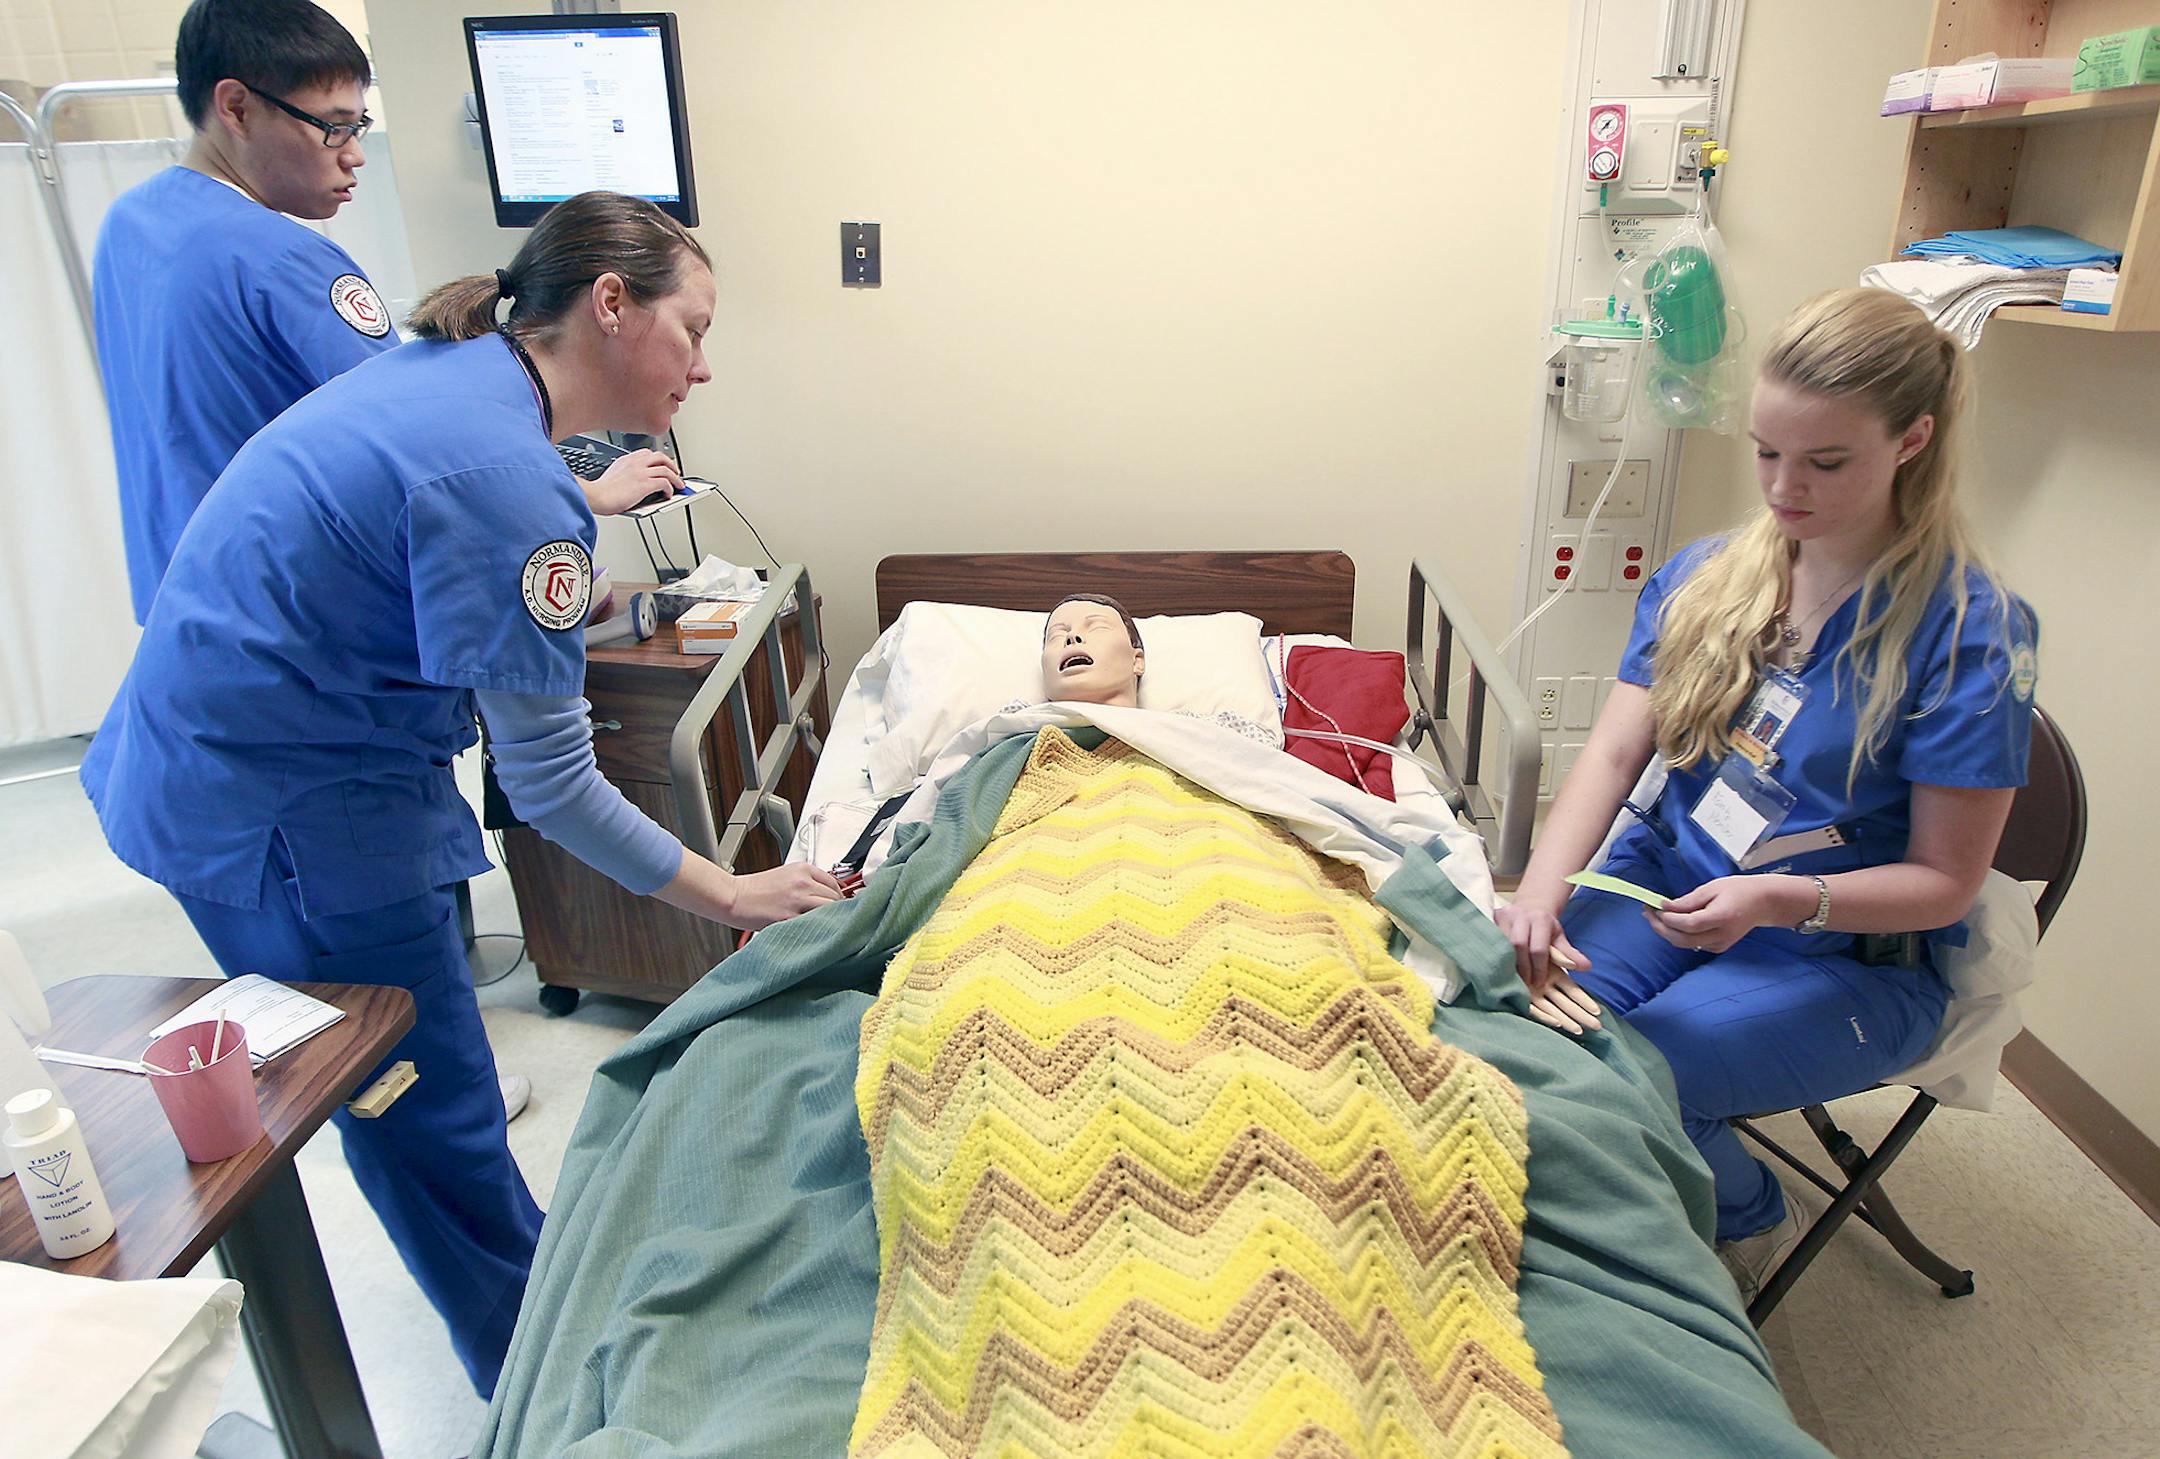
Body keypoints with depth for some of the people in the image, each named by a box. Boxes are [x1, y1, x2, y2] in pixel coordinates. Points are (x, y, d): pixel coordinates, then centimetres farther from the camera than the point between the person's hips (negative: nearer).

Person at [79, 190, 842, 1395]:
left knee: (412, 1081, 23)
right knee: (431, 1114, 7)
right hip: (278, 818, -10)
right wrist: (732, 897, -15)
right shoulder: (507, 480, -27)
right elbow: (552, 788, -22)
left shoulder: (450, 370, 2)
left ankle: (523, 1283, 44)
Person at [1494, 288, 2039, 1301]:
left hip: (1849, 953, -4)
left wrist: (1779, 899, -29)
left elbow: (1944, 880, -11)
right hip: (1664, 880, 4)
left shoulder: (1970, 632, -13)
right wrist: (1541, 892, -23)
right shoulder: (1704, 579, 1)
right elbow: (1614, 751, -6)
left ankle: (1752, 1223, 11)